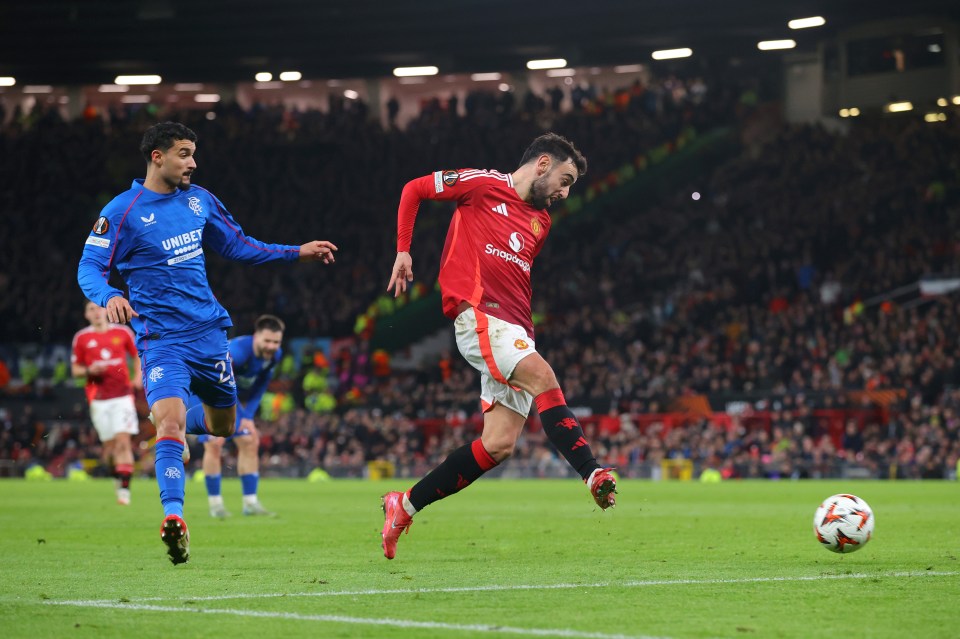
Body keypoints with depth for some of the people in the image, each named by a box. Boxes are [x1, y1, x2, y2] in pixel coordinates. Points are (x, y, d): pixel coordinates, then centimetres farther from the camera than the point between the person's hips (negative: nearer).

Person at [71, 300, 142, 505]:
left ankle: (124, 488, -15)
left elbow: (137, 356, 18)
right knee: (110, 443, 2)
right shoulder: (82, 338, 5)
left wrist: (137, 377, 2)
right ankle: (118, 476, 28)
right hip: (98, 399, 1)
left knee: (123, 441, -13)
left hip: (122, 394, -1)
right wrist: (89, 370, -10)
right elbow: (75, 369, 11)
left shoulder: (123, 332, 5)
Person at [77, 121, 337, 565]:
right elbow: (89, 266, -9)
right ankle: (173, 516, -31)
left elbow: (237, 245, 21)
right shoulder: (122, 212, -9)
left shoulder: (199, 200, 8)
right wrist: (108, 297, -31)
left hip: (209, 330, 6)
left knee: (224, 427, 16)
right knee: (171, 421, -26)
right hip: (161, 340, -6)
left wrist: (297, 253, 19)